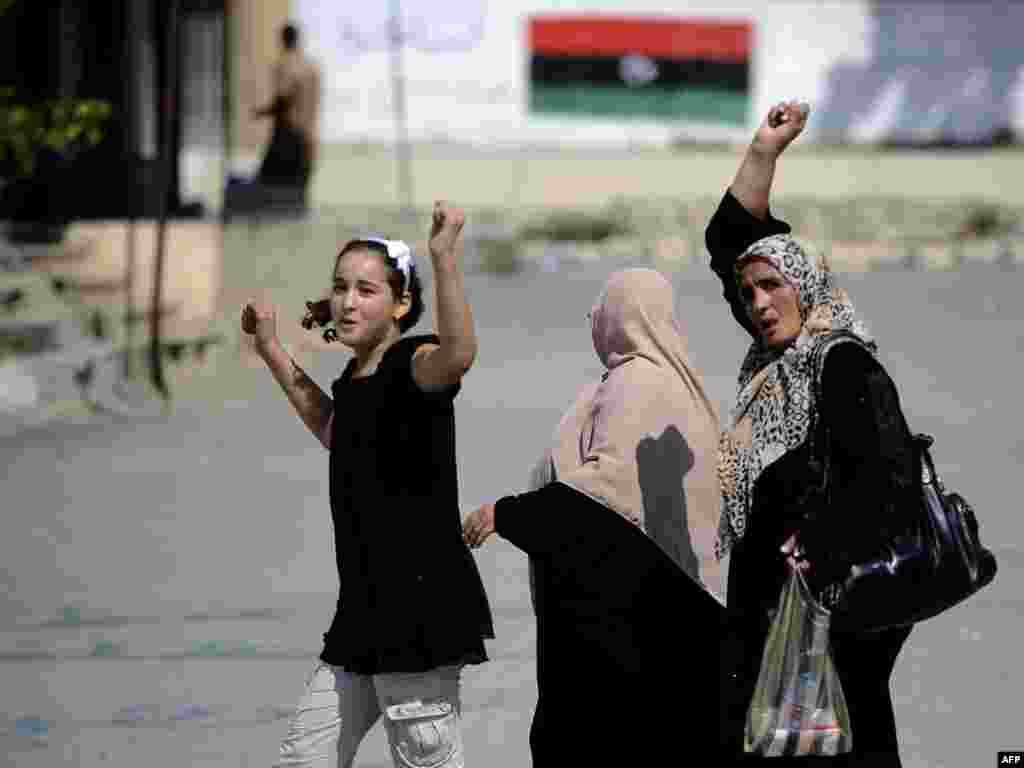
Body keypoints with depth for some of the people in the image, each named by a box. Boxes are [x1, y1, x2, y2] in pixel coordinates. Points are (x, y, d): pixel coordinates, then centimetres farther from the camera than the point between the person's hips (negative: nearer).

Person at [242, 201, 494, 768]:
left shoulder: (413, 364, -12)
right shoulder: (355, 377, 14)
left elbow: (459, 354, -38)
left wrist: (444, 258, -48)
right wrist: (271, 351, 35)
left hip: (420, 606, -9)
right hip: (366, 610, 9)